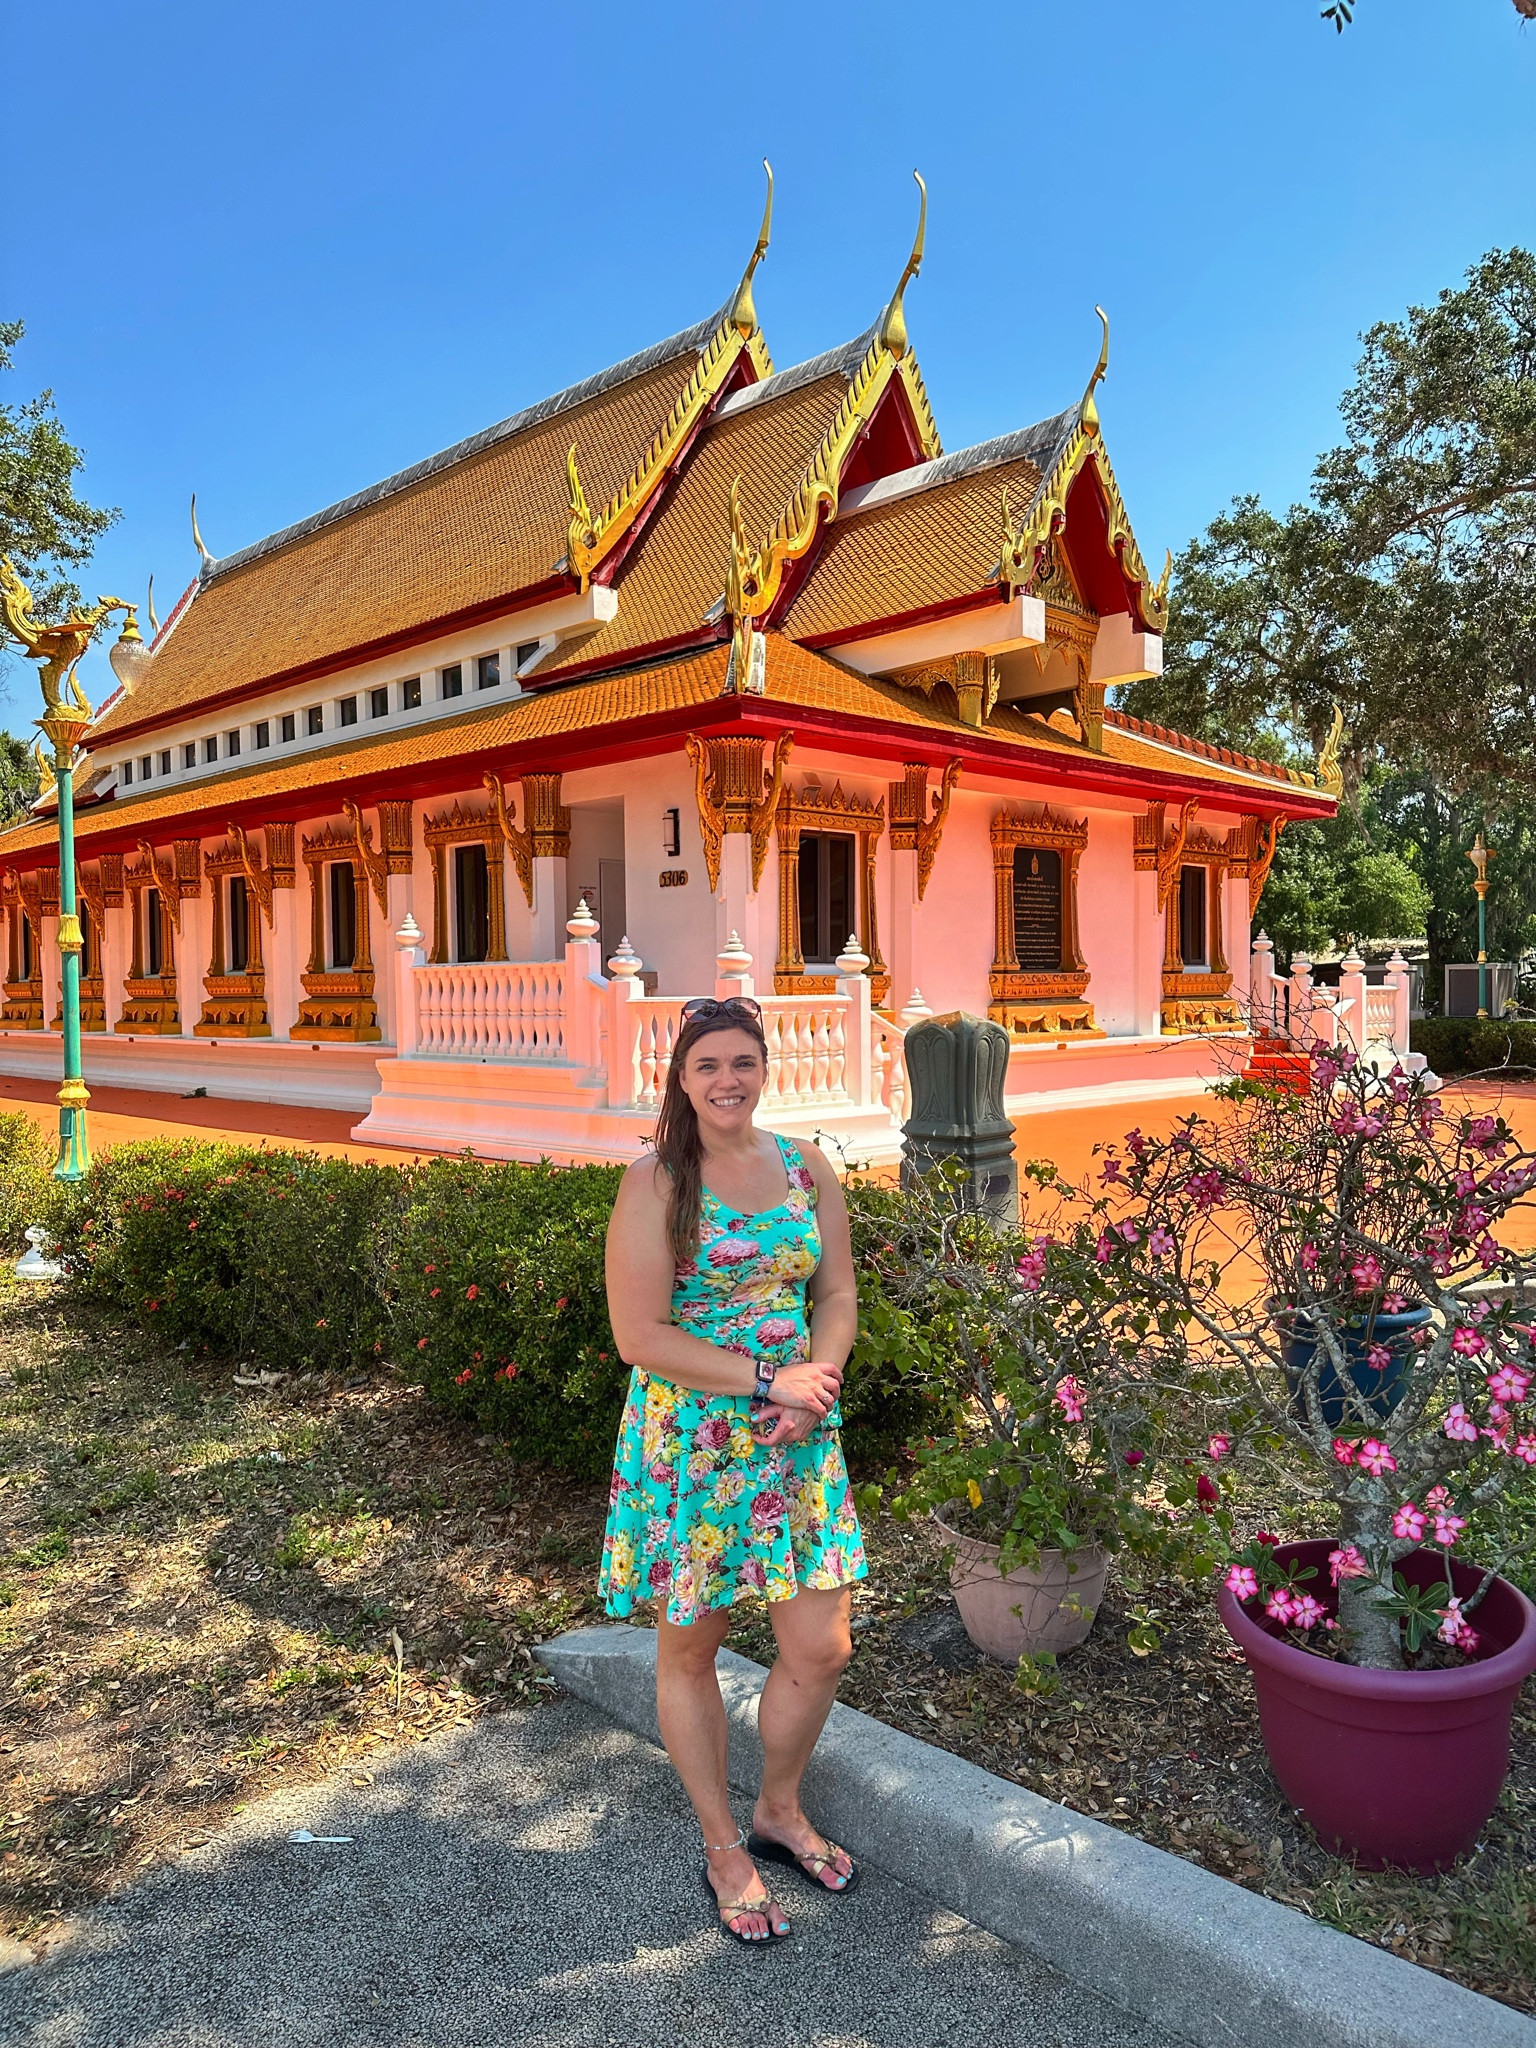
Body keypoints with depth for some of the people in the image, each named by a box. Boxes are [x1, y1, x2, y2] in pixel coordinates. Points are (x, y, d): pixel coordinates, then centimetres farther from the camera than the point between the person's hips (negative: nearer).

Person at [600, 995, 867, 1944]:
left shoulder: (808, 1169, 3)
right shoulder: (656, 1183, -12)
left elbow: (838, 1296, 7)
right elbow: (640, 1336, -16)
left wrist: (817, 1385, -11)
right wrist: (769, 1381, -17)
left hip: (800, 1439, 4)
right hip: (688, 1439, -4)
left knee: (822, 1648, 9)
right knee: (690, 1648, 12)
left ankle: (781, 1813, 39)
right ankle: (725, 1851, 36)